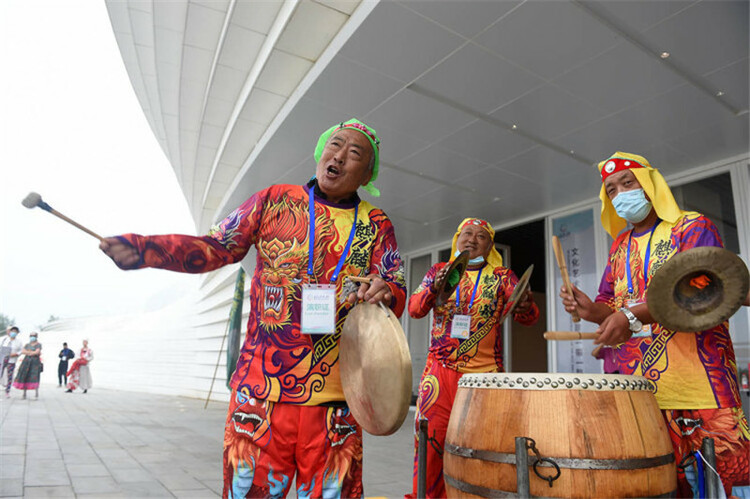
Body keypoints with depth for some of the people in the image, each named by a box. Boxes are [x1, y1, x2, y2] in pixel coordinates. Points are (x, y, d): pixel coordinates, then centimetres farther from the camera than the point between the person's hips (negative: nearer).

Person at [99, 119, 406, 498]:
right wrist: (144, 249, -7)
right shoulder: (274, 201, 6)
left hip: (332, 394, 1)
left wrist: (385, 293, -22)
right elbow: (215, 248, 6)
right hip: (261, 387, 0)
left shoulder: (376, 226, 7)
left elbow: (397, 292, 1)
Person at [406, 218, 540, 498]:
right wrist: (434, 288, -21)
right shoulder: (438, 271, 11)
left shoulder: (502, 276, 8)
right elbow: (414, 309, 0)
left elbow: (529, 317, -3)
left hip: (485, 372, 0)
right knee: (430, 438, -3)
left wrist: (525, 306, -27)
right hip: (440, 370, 0)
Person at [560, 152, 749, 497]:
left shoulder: (693, 228, 0)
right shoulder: (619, 247, 17)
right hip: (638, 384, 5)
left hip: (700, 380, -4)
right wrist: (592, 310, -6)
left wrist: (633, 315, -29)